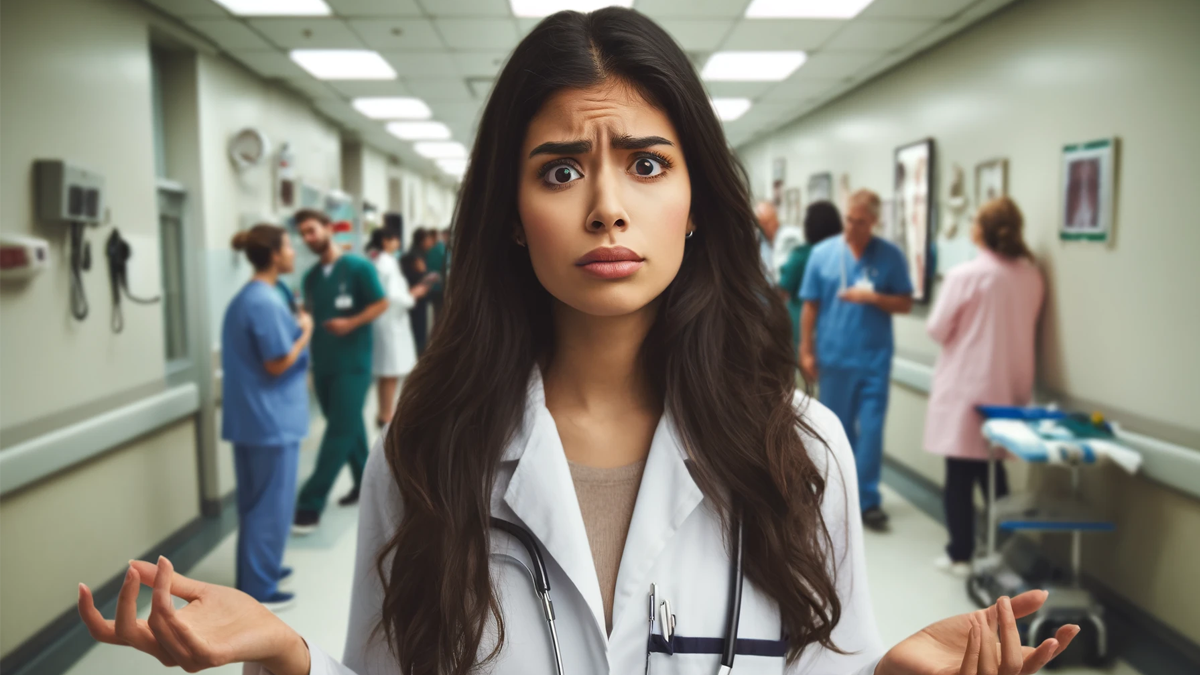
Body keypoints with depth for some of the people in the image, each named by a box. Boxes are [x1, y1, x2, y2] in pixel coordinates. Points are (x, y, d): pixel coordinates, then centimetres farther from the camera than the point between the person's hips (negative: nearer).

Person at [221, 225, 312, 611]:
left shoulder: (244, 298, 11)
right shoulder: (266, 303, -20)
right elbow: (277, 364, -20)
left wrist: (295, 328, 11)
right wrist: (305, 332, -8)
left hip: (250, 416, 10)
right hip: (272, 418, -10)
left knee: (254, 500, 19)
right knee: (271, 504, 0)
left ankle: (256, 572, 32)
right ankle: (258, 590, 7)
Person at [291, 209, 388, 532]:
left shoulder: (358, 267, -6)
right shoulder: (310, 277, 10)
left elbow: (381, 303, -6)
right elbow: (311, 318, 16)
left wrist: (351, 323, -18)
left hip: (352, 363, -6)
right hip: (323, 364, 6)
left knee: (339, 432, -6)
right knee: (348, 427, 14)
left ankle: (310, 504, -6)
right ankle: (366, 482, 30)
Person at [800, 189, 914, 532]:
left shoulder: (891, 255, -1)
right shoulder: (822, 253, 0)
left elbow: (906, 303, 2)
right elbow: (810, 306, 2)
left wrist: (874, 298, -15)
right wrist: (807, 351, 0)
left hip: (874, 359, -1)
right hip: (833, 357, 1)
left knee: (871, 430, -3)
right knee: (838, 428, 12)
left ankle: (868, 501, 6)